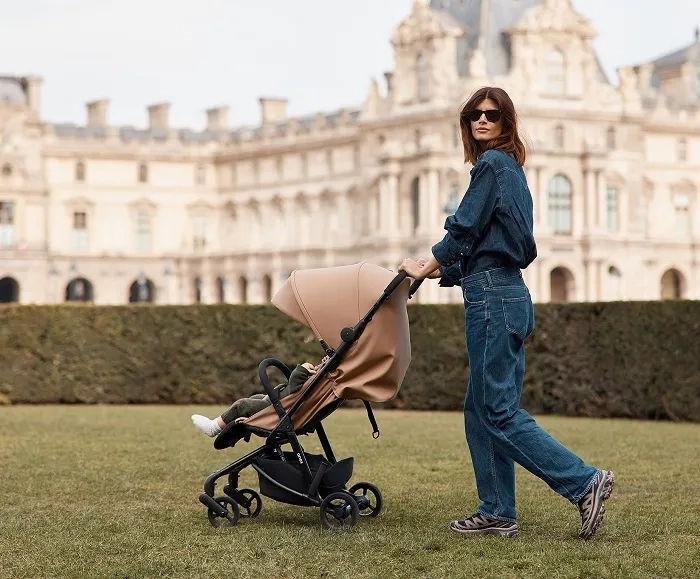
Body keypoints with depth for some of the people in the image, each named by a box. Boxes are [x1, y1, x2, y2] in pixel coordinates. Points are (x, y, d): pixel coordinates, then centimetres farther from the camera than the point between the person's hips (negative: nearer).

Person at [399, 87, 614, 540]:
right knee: (482, 409, 11)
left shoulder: (492, 164, -8)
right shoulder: (512, 171, 21)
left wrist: (427, 265, 5)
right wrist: (442, 271, 24)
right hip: (509, 294, 10)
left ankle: (585, 482, -11)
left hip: (493, 298, -10)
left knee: (499, 410, -9)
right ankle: (497, 513, 12)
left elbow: (465, 228, -10)